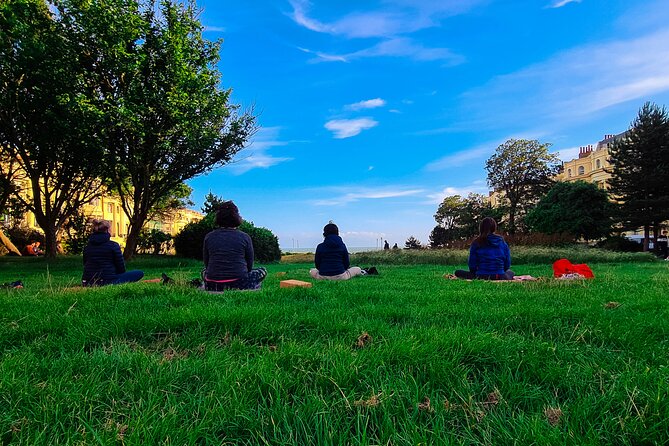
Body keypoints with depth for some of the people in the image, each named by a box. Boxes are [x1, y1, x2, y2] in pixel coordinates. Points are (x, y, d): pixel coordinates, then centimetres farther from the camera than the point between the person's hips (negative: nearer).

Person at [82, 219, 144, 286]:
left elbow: (85, 264, 19)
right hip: (106, 282, -7)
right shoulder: (113, 245, -8)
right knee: (139, 273, -4)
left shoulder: (87, 247, 10)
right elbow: (121, 268, -4)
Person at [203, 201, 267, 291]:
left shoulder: (209, 237, 4)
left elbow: (206, 264, 12)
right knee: (262, 272, 24)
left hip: (212, 287, 3)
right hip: (238, 286, -2)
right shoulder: (245, 237, -1)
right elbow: (249, 267, 6)